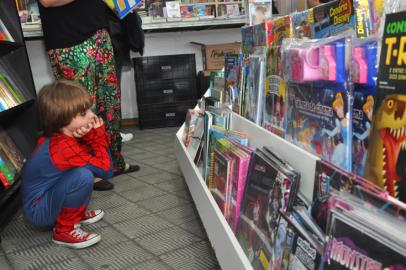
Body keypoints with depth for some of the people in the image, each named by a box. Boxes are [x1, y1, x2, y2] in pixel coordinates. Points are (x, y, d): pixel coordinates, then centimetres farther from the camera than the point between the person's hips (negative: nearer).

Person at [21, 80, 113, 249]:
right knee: (84, 176, -32)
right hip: (38, 211, -9)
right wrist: (97, 135, -18)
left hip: (45, 195, 9)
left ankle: (76, 213, 14)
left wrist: (96, 135, -19)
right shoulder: (65, 148, -31)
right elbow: (106, 170, -24)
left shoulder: (57, 137, -3)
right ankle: (65, 230, -13)